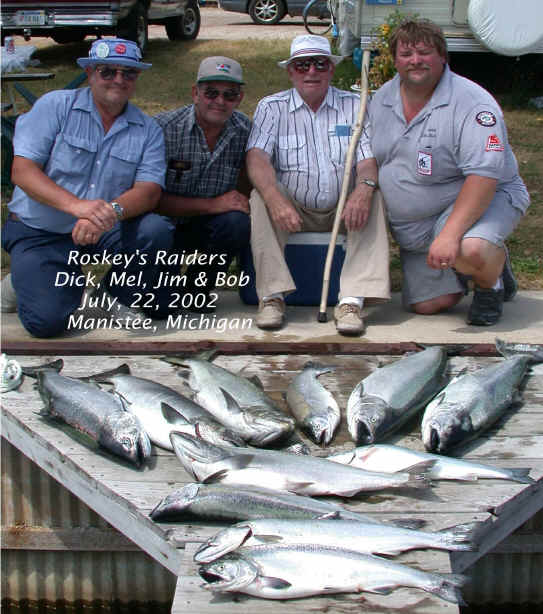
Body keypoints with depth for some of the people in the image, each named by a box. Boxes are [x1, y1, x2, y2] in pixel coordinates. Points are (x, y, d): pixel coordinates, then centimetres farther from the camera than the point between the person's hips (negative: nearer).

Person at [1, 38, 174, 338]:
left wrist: (111, 210, -33)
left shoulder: (148, 130, 2)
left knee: (156, 230, -27)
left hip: (104, 233, 2)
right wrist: (77, 205, -30)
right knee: (46, 321, -22)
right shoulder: (55, 106, -4)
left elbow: (149, 190, -9)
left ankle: (118, 295, 2)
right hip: (39, 232, -2)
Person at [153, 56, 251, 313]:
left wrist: (241, 204, -13)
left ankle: (197, 287, -3)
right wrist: (212, 204, -24)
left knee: (237, 223, -30)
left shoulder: (243, 129, -5)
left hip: (206, 228, 4)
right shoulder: (164, 127, -16)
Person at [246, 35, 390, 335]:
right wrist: (276, 200, -34)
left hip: (343, 211, 1)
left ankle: (352, 301, -34)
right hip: (292, 210, -1)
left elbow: (369, 159, -5)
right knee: (260, 198, -28)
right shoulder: (272, 107, 3)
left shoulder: (354, 105, 6)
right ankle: (272, 296, -29)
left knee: (372, 198, -27)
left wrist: (364, 188, -31)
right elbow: (257, 157, -13)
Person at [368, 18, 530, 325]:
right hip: (414, 229, 6)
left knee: (470, 250, -39)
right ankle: (464, 268, 31)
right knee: (426, 306, 1)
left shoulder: (471, 102, -20)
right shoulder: (382, 99, 3)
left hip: (483, 199, -6)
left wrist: (449, 235, -38)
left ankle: (491, 284, -3)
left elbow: (483, 176, -29)